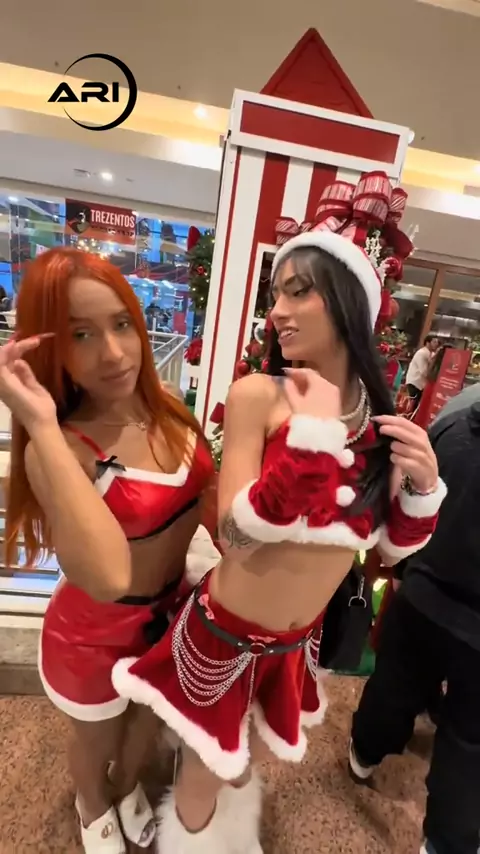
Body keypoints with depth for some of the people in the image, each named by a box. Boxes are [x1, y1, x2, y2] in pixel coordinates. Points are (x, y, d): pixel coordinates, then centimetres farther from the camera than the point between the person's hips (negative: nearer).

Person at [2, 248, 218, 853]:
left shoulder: (163, 404, -14)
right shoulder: (57, 448, -30)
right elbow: (108, 577, -45)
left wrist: (215, 556, -7)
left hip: (172, 609, 5)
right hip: (97, 630, -4)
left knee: (147, 719, 34)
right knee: (97, 740, 30)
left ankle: (129, 788, 70)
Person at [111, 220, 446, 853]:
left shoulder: (381, 414, -7)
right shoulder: (257, 395, -20)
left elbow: (392, 542, 1)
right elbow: (235, 533, -26)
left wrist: (424, 486, -17)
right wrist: (313, 433, -31)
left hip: (299, 640, 4)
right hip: (228, 633, -4)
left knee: (246, 761, 34)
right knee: (205, 776, 25)